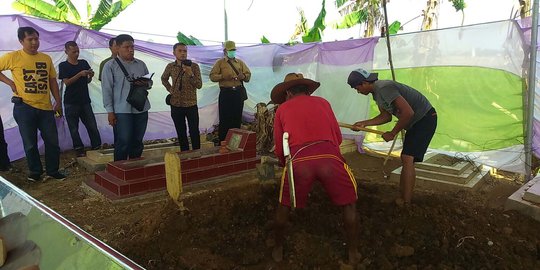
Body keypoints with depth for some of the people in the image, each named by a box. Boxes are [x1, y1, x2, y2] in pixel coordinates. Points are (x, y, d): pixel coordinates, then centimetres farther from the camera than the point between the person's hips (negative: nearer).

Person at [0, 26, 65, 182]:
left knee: (52, 141, 6)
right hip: (24, 107, -3)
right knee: (30, 143, 6)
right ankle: (35, 172, 23)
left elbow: (52, 81, 12)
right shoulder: (12, 57, -3)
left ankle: (53, 171, 21)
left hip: (46, 107, 3)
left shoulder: (46, 58, 8)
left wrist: (58, 102, 7)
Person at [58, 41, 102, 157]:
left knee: (92, 126, 0)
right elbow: (67, 82, -11)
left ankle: (97, 148, 8)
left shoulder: (84, 63, 10)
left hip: (85, 101, 3)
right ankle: (79, 150, 13)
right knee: (74, 129, 3)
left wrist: (90, 76, -6)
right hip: (71, 102, -3)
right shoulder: (63, 66, 0)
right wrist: (80, 74, -21)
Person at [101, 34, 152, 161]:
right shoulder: (110, 66, -1)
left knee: (137, 142, 12)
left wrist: (145, 84, -7)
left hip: (141, 109, 5)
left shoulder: (141, 64, 13)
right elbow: (107, 90, -3)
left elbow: (150, 82, 19)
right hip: (121, 111, -4)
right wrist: (110, 111, -8)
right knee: (123, 143, -5)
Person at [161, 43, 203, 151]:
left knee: (194, 132, 0)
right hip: (176, 105, 2)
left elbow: (199, 85, -12)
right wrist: (169, 89, 6)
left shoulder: (194, 66, -6)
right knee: (181, 133, 10)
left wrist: (190, 74, -25)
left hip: (191, 105, -2)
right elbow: (163, 79, 22)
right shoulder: (170, 66, 2)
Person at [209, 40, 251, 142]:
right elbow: (212, 76, -1)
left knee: (237, 118, 6)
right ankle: (223, 141, 4)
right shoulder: (220, 62, 7)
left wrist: (243, 76, -11)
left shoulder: (240, 62, 17)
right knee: (224, 118, -4)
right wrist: (222, 76, -18)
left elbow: (248, 75, 11)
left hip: (238, 92, 3)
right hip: (226, 93, -3)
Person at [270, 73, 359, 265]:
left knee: (284, 204, 26)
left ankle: (278, 249, 39)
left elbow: (279, 148, 23)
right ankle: (353, 253, 32)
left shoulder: (282, 108, 23)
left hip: (299, 160, 0)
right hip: (330, 157, 1)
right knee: (349, 203, 25)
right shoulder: (322, 102, 26)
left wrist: (286, 163, 44)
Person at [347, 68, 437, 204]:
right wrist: (364, 123, 1)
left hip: (426, 118, -10)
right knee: (406, 158, 13)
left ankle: (405, 203, -9)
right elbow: (386, 116, 13)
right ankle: (404, 196, 22)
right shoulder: (376, 93, 7)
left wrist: (392, 133, -19)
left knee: (407, 159, -15)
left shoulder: (384, 88, -25)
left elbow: (408, 112, -30)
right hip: (416, 120, 10)